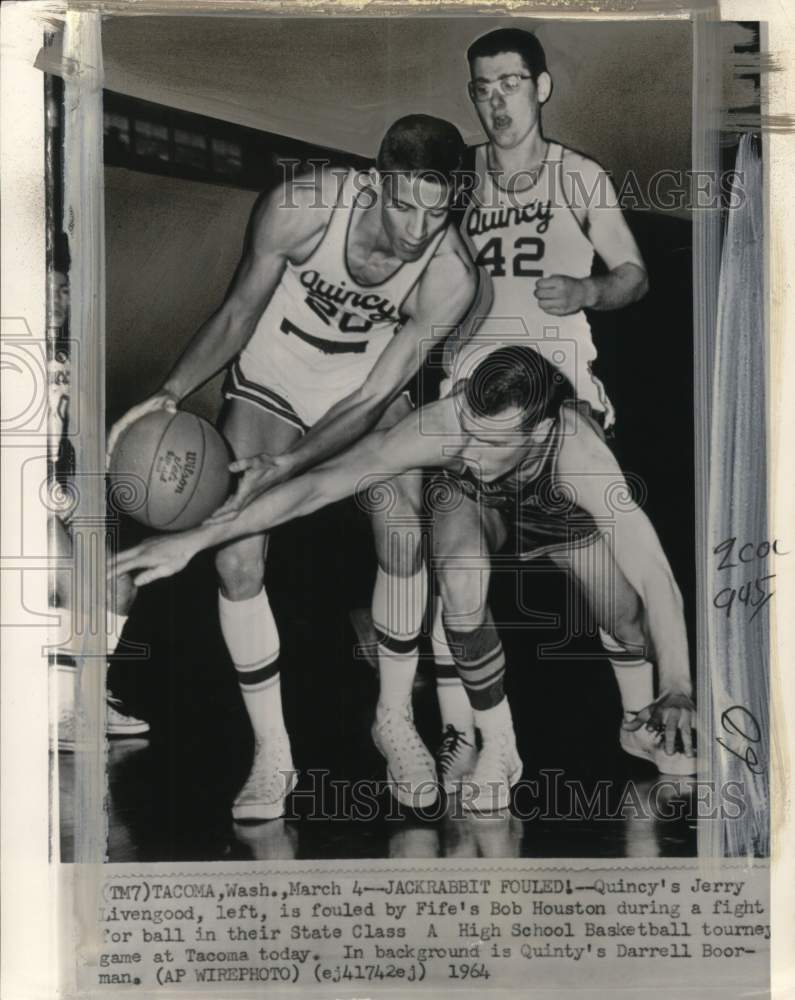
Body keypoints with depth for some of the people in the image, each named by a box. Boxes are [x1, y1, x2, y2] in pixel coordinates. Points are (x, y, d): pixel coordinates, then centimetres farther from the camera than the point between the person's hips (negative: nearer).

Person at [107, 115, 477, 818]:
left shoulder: (450, 276, -28)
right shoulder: (300, 208, -30)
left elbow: (375, 398, -25)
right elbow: (239, 313, -14)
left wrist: (285, 467, -34)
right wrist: (170, 396, -24)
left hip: (366, 388, 1)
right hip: (269, 382, 0)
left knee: (404, 542, -13)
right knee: (237, 561, -13)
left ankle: (396, 721, 13)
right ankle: (272, 756, 2)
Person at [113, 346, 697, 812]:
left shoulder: (580, 453, -45)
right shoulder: (444, 425, -42)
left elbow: (655, 577, -51)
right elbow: (320, 485, -38)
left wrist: (678, 690, -65)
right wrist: (195, 540, -41)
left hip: (568, 517, 0)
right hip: (476, 501, 0)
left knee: (631, 631, -12)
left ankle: (649, 717, 27)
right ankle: (496, 745, -9)